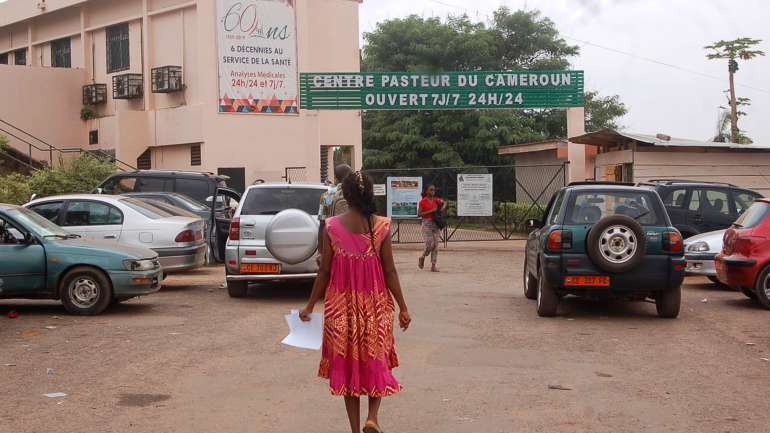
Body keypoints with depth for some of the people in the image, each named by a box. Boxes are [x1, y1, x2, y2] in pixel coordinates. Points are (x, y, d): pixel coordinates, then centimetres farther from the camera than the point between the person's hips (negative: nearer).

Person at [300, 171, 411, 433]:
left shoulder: (332, 227, -8)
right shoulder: (381, 226, -8)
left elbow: (324, 271, -5)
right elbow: (389, 271, -6)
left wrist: (310, 305, 6)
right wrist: (403, 307, 2)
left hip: (341, 305, 0)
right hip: (375, 304, 0)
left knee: (346, 362, 11)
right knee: (376, 359, 17)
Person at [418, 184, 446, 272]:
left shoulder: (436, 200, 7)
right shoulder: (423, 201, -5)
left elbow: (444, 202, 22)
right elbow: (420, 214, -11)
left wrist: (443, 207, 0)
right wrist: (431, 211, -18)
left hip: (436, 223, 5)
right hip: (427, 223, -5)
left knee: (436, 245, 0)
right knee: (430, 244, -12)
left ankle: (433, 266, 5)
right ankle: (422, 258, 17)